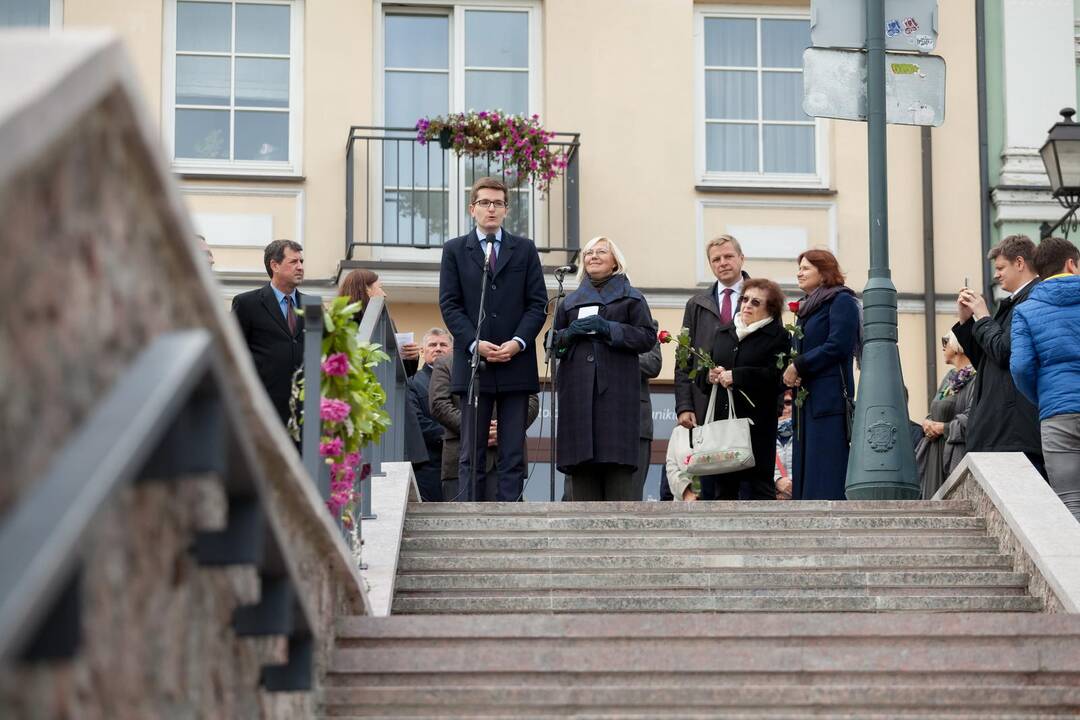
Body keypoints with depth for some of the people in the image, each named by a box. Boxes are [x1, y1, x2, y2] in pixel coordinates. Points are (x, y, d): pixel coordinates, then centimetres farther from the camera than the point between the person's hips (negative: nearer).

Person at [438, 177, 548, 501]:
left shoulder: (525, 249, 11)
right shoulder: (455, 250, 8)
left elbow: (538, 303, 6)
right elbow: (449, 305, 1)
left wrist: (518, 342, -9)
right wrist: (475, 343, -12)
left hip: (516, 362, 1)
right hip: (473, 364, -1)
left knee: (513, 453, 1)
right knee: (472, 452, 0)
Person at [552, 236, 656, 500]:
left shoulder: (631, 298, 12)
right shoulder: (571, 301, 23)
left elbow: (648, 337, 1)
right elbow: (553, 343, 22)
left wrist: (608, 329, -10)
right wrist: (569, 334, 0)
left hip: (615, 390, -3)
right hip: (578, 391, 3)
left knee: (617, 463, -12)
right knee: (581, 463, -5)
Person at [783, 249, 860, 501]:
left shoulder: (841, 301, -4)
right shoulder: (806, 308, 22)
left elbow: (838, 346, -14)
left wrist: (798, 366, -11)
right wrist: (790, 371, 0)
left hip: (830, 397, -9)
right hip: (806, 399, 9)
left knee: (827, 473, -12)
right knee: (804, 471, 4)